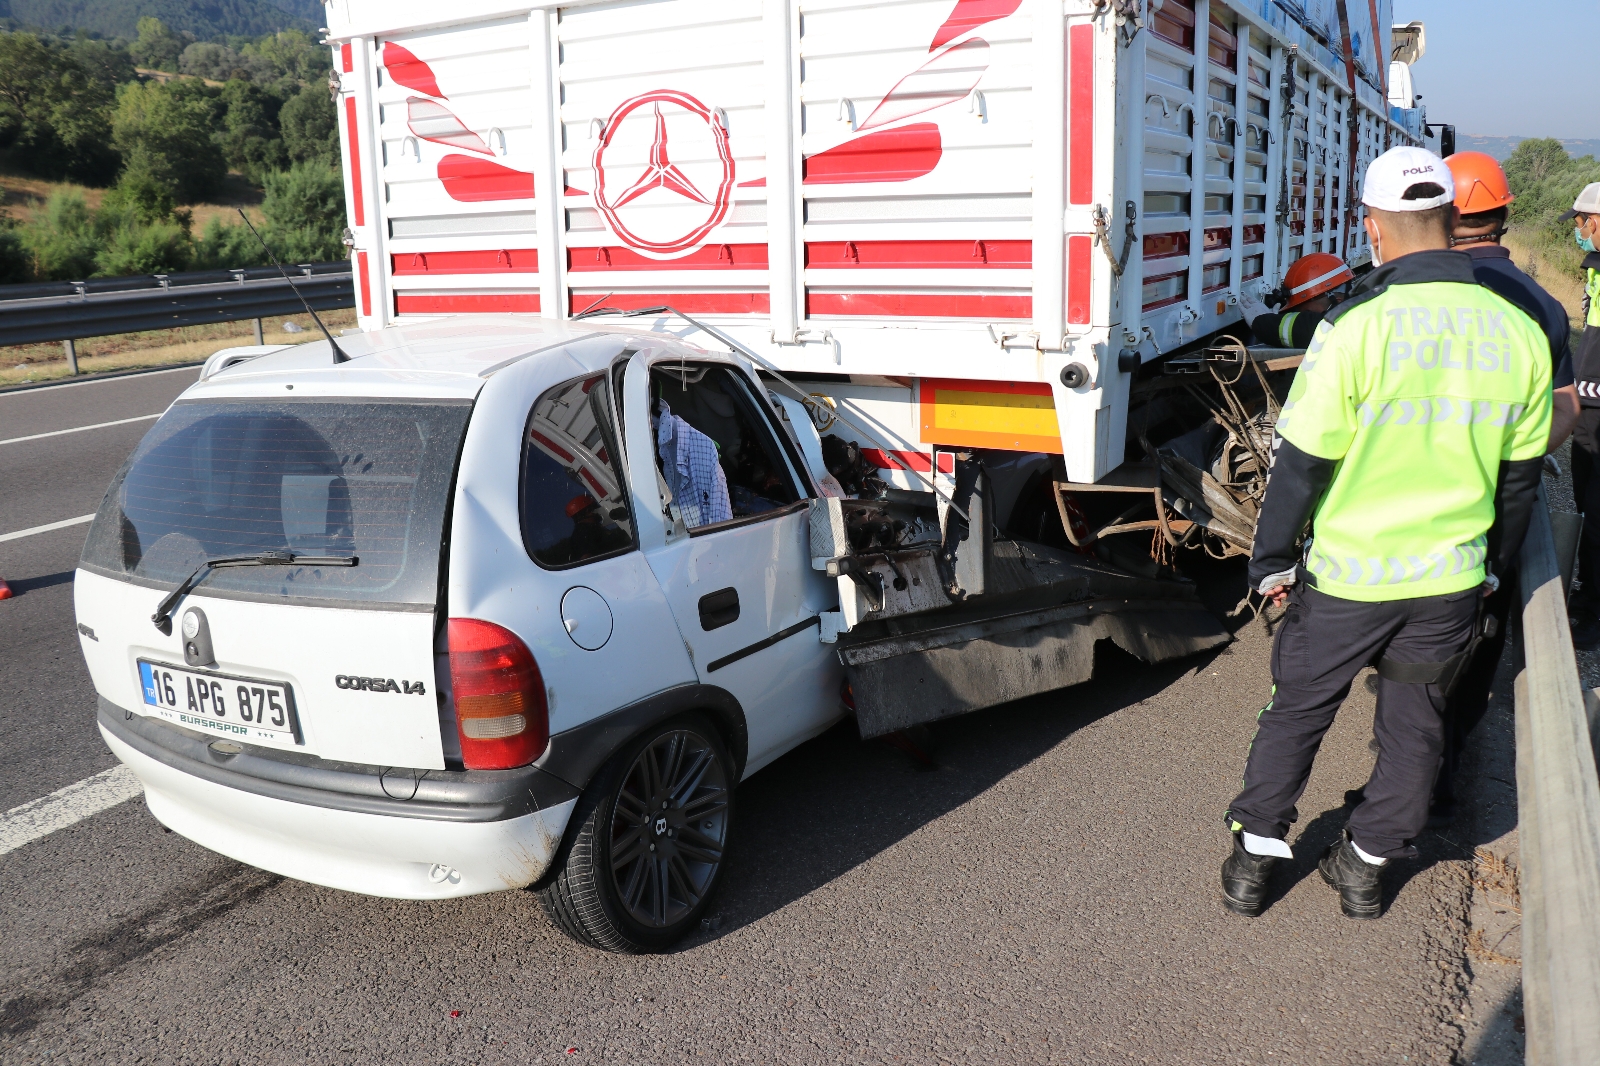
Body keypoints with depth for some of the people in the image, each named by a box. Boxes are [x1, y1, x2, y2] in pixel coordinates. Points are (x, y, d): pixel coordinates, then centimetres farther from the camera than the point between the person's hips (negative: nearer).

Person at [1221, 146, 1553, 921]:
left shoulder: (1356, 327, -19)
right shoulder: (1520, 334, -3)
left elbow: (1300, 462, -15)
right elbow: (1521, 475, 7)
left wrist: (1273, 560, -2)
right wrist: (1490, 566, 20)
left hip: (1346, 575, -3)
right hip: (1452, 580, 4)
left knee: (1296, 713, 13)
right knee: (1415, 722, 19)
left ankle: (1253, 861, 24)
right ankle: (1367, 866, 32)